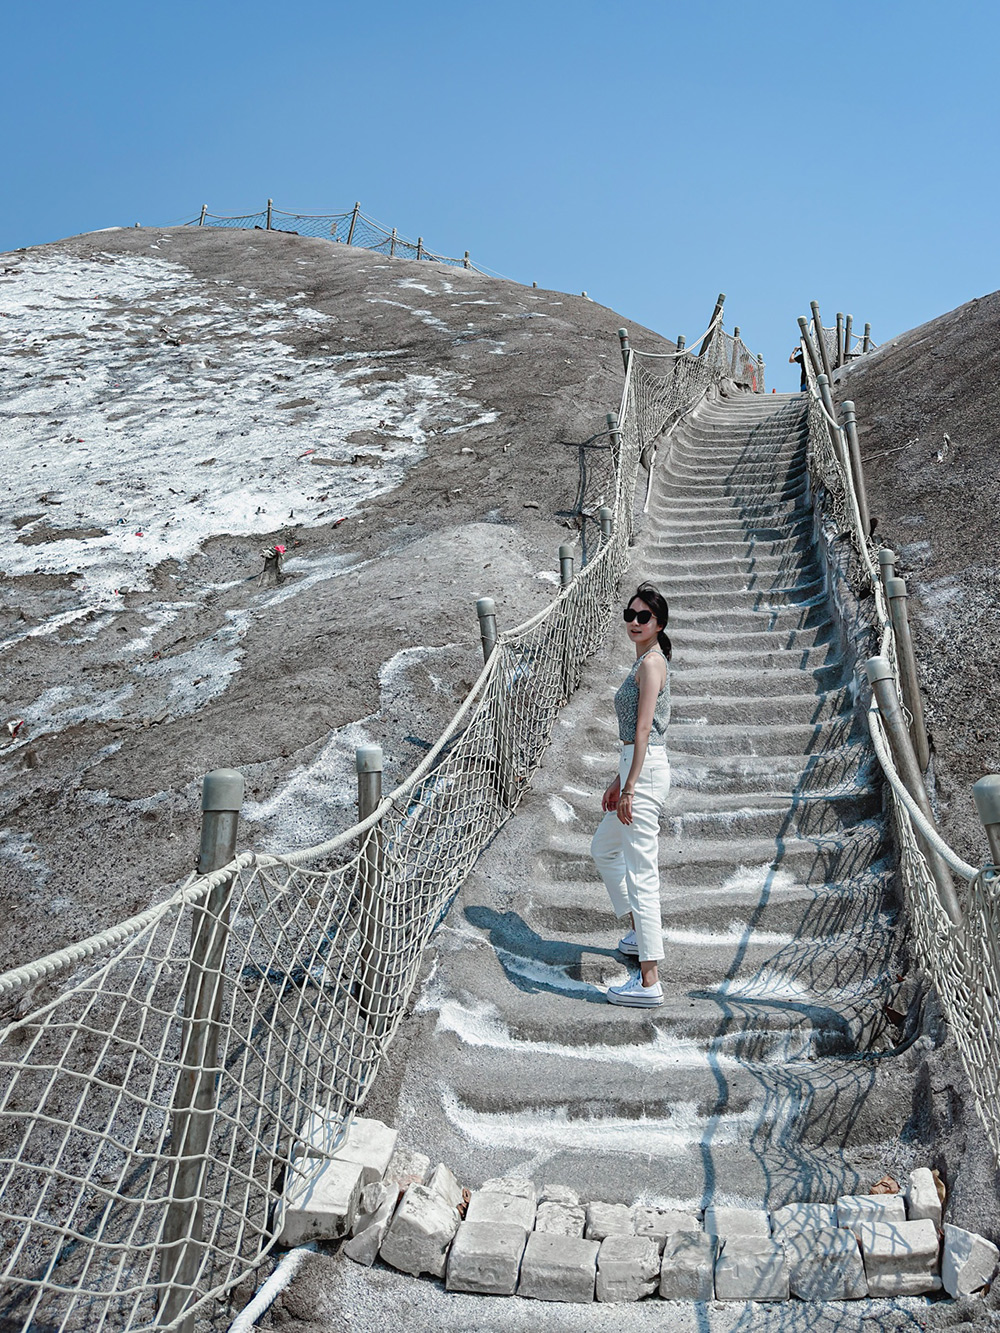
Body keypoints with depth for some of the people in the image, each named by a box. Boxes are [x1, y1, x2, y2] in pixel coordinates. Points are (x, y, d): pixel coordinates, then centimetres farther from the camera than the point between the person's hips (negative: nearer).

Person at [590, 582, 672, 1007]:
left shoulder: (651, 661, -12)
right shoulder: (645, 661, 17)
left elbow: (643, 729, -19)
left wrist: (629, 788, -22)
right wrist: (618, 782, 21)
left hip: (646, 769, -11)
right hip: (638, 767, 11)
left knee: (641, 872, -8)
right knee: (603, 848, 27)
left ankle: (649, 982, -3)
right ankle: (640, 930, 40)